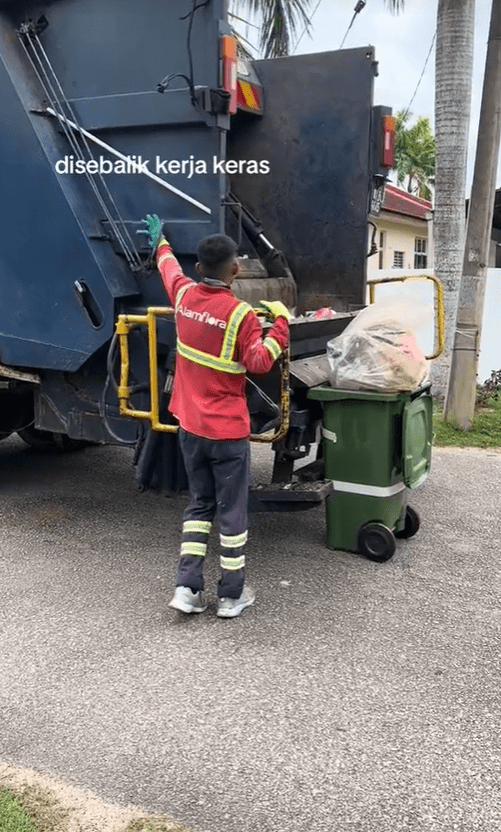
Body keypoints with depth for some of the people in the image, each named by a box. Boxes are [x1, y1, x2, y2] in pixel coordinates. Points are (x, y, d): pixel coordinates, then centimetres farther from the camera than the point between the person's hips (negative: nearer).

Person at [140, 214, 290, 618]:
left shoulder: (184, 294, 2)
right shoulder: (240, 313, -16)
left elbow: (169, 268, 22)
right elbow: (260, 361, -20)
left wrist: (160, 242, 42)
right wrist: (280, 320, -11)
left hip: (190, 425, 6)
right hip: (227, 429, -6)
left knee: (199, 504, 17)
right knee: (232, 510, 6)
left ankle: (187, 587, 13)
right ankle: (232, 595, 17)